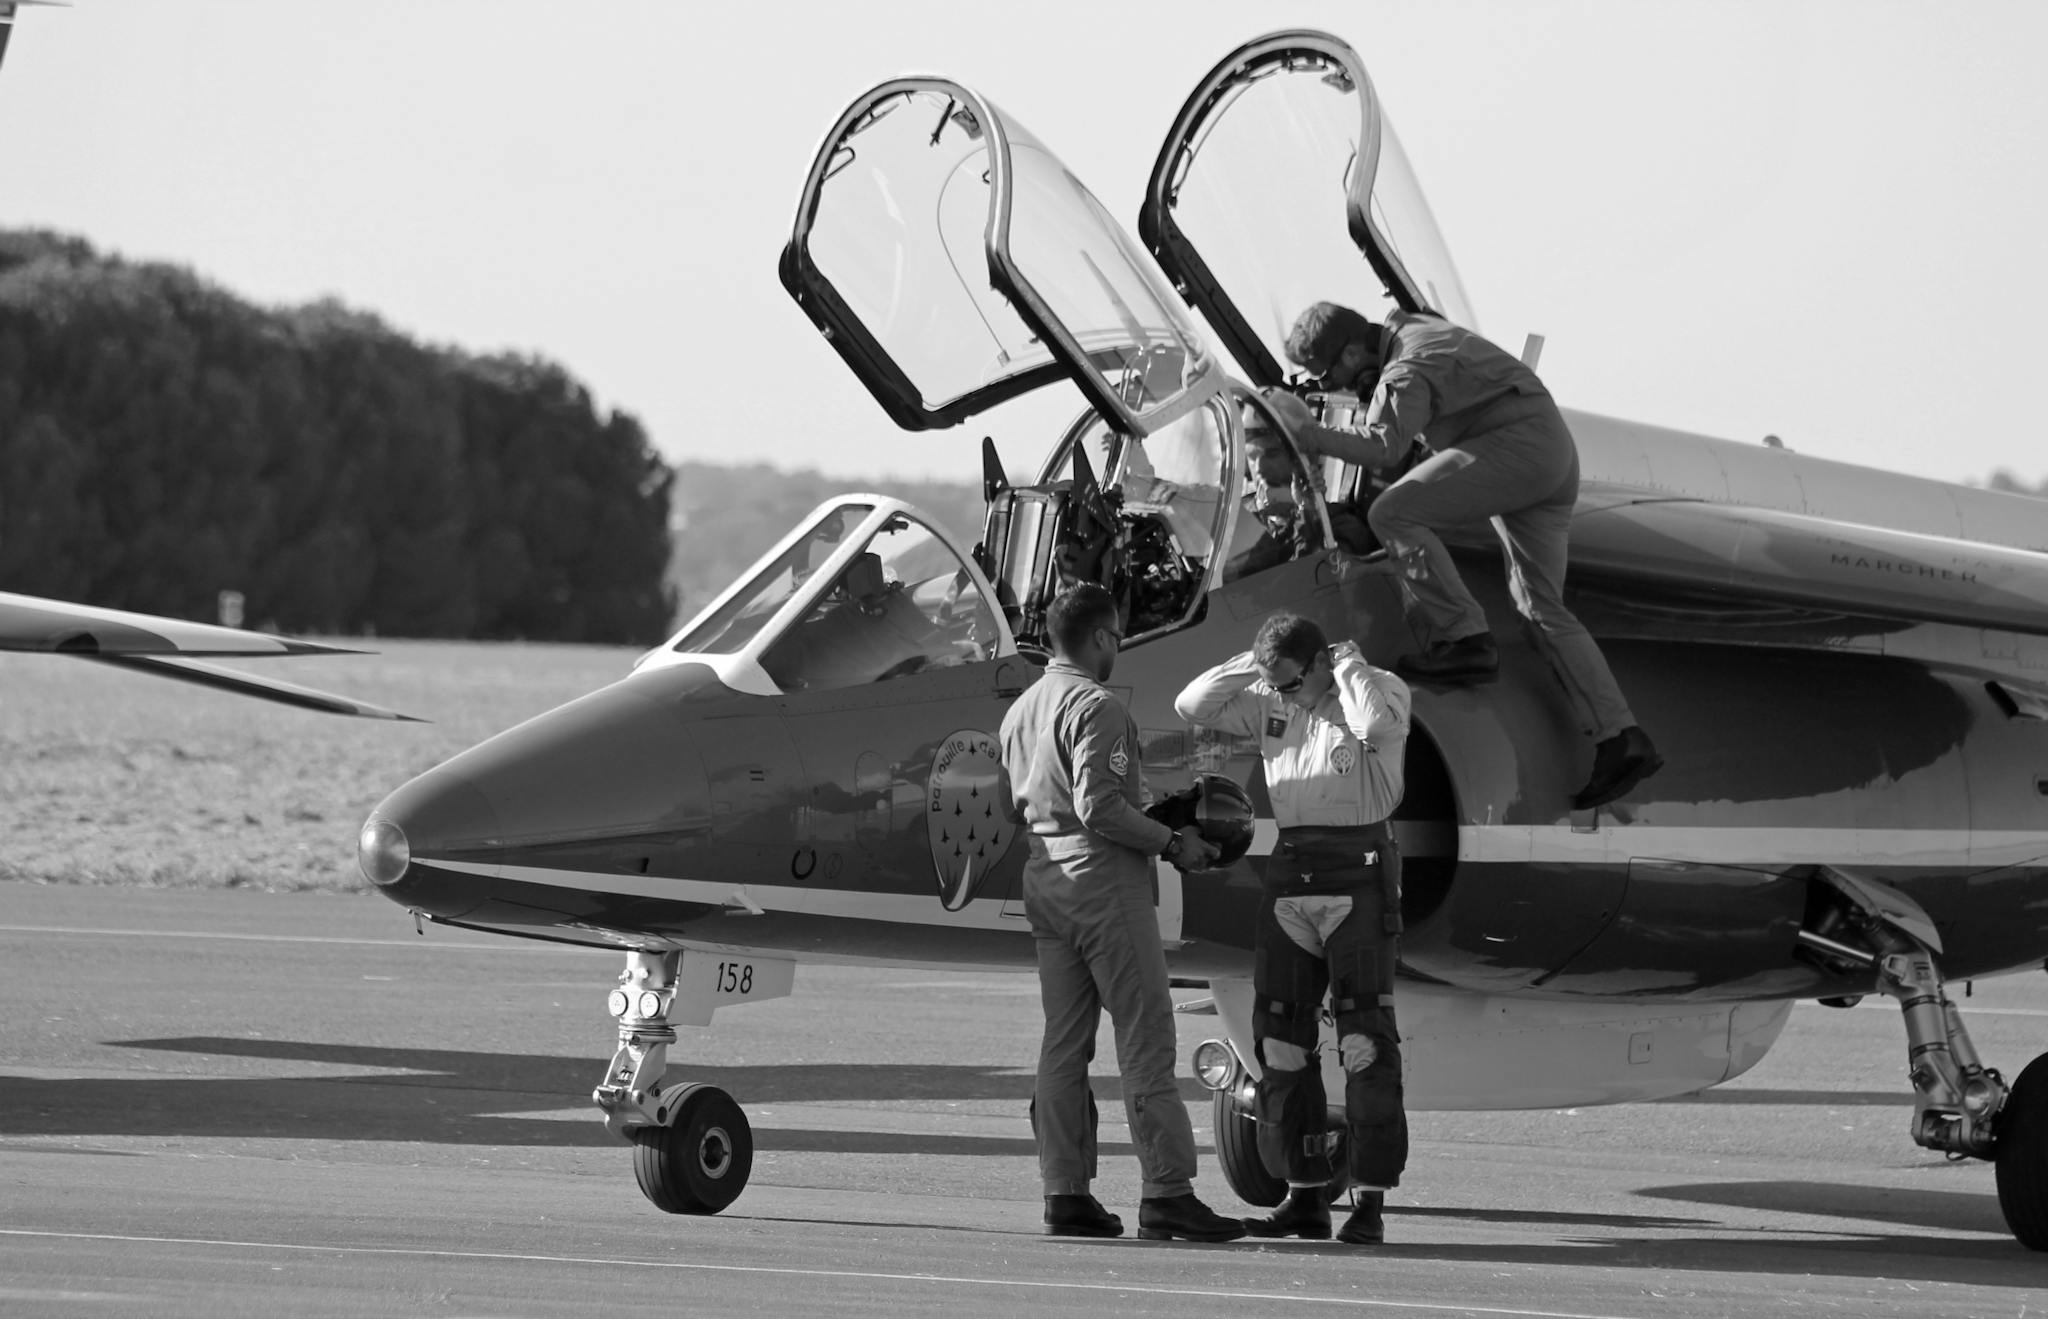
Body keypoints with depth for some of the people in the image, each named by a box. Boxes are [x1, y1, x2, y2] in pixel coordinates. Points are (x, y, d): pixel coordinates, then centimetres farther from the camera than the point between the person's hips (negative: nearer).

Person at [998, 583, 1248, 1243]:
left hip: (1044, 881, 9)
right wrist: (1172, 842, -12)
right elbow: (1100, 806, -21)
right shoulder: (1096, 707, -13)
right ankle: (1167, 1192, -11)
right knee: (1145, 1036, -7)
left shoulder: (1020, 711, 15)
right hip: (1103, 880, -9)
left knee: (1064, 1041, 10)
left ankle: (1065, 1191, 8)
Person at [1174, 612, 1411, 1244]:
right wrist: (1253, 663, 1)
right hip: (1289, 874, 6)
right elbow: (1192, 706, 8)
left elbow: (1375, 725, -27)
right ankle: (1305, 1197, 10)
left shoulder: (1383, 688, -5)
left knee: (1365, 1038, -8)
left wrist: (1347, 665, -12)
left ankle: (1371, 1203, -8)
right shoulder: (1271, 706, 11)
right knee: (1280, 1037, 5)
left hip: (1358, 875, -6)